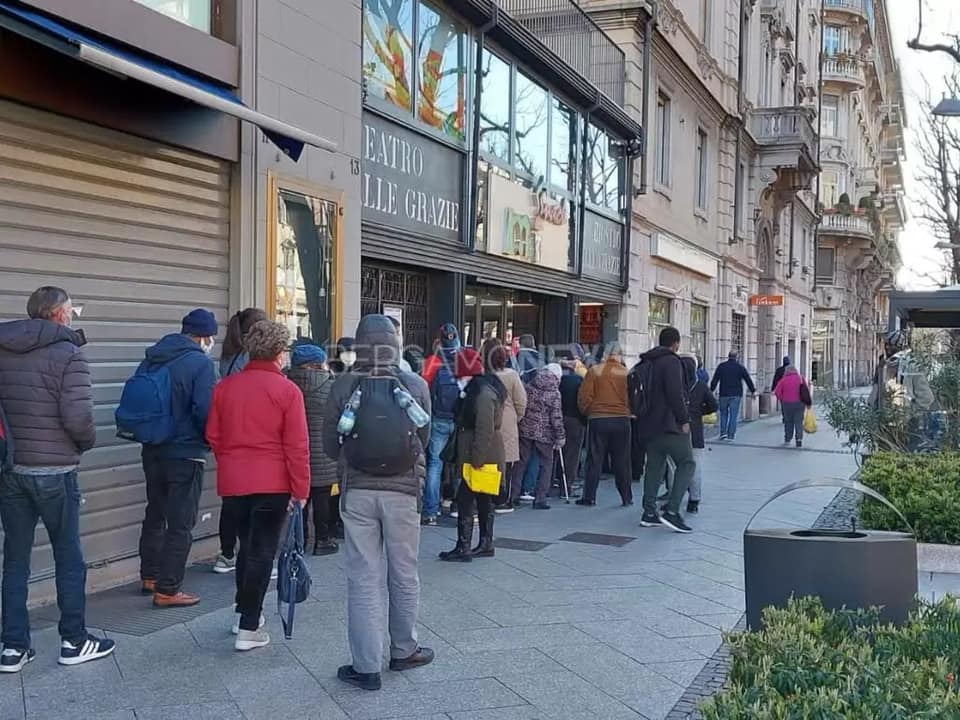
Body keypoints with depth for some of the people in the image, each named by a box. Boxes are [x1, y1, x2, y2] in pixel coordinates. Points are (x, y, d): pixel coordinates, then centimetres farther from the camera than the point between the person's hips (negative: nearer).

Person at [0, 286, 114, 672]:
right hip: (54, 472, -5)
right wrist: (87, 442, 0)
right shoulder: (67, 354, -12)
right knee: (69, 559, 9)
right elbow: (78, 418, -19)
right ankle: (74, 641, 18)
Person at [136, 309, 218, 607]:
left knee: (155, 515, 22)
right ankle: (167, 590, 5)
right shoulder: (200, 363, -15)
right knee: (180, 524, 1)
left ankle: (149, 576, 34)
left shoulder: (151, 359, 7)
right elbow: (205, 412, -21)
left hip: (152, 451, 7)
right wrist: (211, 440, -3)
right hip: (186, 454, -7)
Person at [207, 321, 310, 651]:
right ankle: (248, 629, 4)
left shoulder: (225, 387, 3)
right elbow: (297, 446, -12)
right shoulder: (287, 390, -11)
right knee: (262, 552, 2)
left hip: (232, 483, 5)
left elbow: (213, 436, 8)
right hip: (272, 484, -5)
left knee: (247, 545, 22)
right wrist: (300, 490, -6)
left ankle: (244, 611, 32)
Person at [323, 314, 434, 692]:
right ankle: (404, 649, 32)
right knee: (404, 574, 16)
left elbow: (330, 445, -1)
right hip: (402, 490, 1)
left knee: (363, 579, 6)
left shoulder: (344, 386, -8)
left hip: (357, 490, 0)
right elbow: (424, 439, 3)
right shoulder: (415, 385, -7)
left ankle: (367, 666, 10)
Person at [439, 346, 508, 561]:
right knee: (484, 499, 16)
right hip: (485, 455, 11)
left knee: (465, 499, -6)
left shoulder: (484, 392, -19)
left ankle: (463, 548, -3)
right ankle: (486, 544, 26)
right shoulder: (479, 387, 13)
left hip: (481, 454, -11)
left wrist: (476, 458, -24)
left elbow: (484, 429, -24)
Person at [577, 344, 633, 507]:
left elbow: (584, 397, -4)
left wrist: (586, 412, 12)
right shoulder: (626, 373, -2)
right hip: (621, 420, 1)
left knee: (594, 460, 5)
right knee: (622, 461, 8)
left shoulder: (594, 371, -3)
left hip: (597, 420, -1)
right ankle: (627, 498, 12)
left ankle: (589, 497, 6)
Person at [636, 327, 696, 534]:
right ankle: (672, 511, -12)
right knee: (687, 464, -3)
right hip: (670, 424, -9)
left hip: (650, 424, 9)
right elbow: (676, 394, -20)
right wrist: (684, 419, -13)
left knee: (654, 466, 13)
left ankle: (649, 513, 13)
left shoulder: (646, 363, 16)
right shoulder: (671, 362, -11)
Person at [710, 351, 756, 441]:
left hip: (724, 394, 1)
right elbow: (748, 380, 7)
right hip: (736, 395, -1)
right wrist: (753, 391, 19)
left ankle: (723, 433, 2)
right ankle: (730, 435, 0)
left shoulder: (721, 366, 2)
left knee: (723, 413, 13)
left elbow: (714, 380, -1)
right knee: (733, 415, 2)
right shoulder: (740, 367, 2)